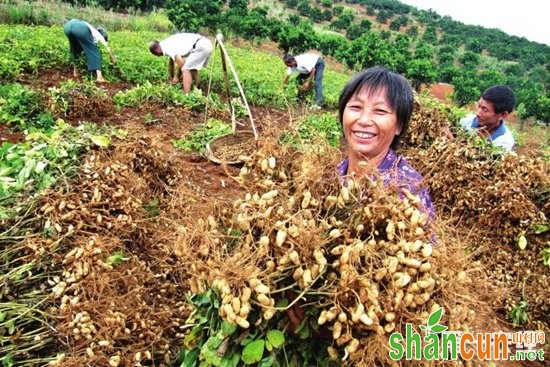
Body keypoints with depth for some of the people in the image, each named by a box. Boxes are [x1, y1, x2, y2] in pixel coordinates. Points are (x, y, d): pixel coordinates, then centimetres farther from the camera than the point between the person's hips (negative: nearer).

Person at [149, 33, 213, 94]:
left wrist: (177, 77, 7)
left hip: (200, 46, -10)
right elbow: (171, 63, 34)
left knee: (185, 70, -7)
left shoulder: (167, 47, -8)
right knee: (193, 68, 24)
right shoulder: (169, 43, 22)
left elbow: (181, 63, -9)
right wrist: (171, 78, 43)